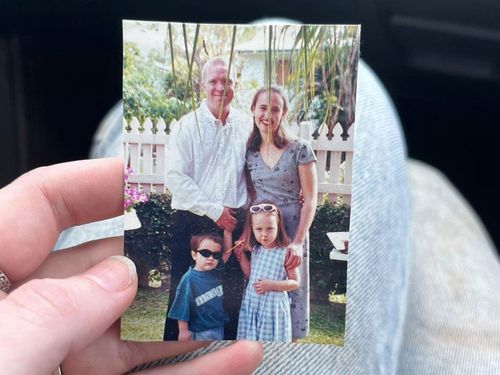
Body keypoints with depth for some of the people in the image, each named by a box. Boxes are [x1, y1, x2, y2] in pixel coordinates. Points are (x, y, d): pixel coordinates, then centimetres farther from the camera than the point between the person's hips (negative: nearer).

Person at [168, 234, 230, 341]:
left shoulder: (215, 272, -4)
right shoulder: (189, 279, -19)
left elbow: (227, 252, 3)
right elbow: (182, 308, -15)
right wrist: (183, 331, -13)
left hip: (219, 328, 6)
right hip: (200, 333, -6)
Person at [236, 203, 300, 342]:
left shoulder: (285, 252, -13)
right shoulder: (256, 250, 3)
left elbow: (295, 282, -8)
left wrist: (271, 285, -19)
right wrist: (241, 256, 5)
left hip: (272, 306, -5)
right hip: (252, 304, 5)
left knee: (271, 342, 5)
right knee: (250, 342, 11)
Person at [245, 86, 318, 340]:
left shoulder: (299, 150, -5)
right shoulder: (249, 152, 5)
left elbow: (310, 200, -6)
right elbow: (250, 200, 8)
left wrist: (298, 242, -14)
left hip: (292, 234, -3)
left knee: (290, 292, 8)